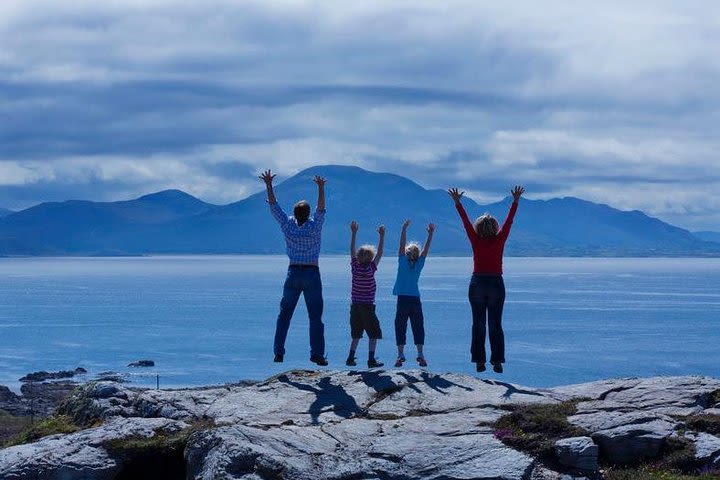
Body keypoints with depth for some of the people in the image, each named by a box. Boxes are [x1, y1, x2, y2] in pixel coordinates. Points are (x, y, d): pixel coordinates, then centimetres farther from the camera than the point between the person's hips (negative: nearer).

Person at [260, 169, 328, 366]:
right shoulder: (314, 228, -10)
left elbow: (274, 207, -1)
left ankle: (278, 351, 5)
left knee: (284, 314, 10)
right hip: (312, 274, -2)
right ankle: (317, 353, -5)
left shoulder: (288, 226, -4)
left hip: (293, 273, 2)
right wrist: (321, 188, -26)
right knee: (315, 315, 0)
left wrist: (269, 185, 1)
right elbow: (321, 210, -17)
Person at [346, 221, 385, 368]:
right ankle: (371, 359, -4)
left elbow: (352, 250, 8)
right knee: (374, 334, 3)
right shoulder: (370, 269, -11)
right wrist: (382, 235, -2)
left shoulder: (355, 268, -1)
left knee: (356, 334, 15)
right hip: (367, 306, -5)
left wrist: (354, 233, 12)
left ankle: (351, 358, 10)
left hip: (355, 306, 5)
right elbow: (380, 253, -7)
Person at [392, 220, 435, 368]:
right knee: (418, 328, 7)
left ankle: (400, 354, -9)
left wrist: (404, 229, -8)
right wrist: (430, 233, 10)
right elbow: (426, 249, 6)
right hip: (415, 300, 2)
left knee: (400, 327, 0)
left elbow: (402, 245, -7)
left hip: (403, 300, -2)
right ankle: (420, 354, -2)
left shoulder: (403, 261, -2)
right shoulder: (419, 264, 3)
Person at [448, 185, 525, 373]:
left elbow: (466, 222, 1)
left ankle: (479, 362, 1)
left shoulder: (476, 241, -2)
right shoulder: (499, 241, -3)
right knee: (495, 325, 3)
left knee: (478, 324, 4)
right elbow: (509, 222, -1)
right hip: (496, 284, 0)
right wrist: (516, 201, 2)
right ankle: (497, 362, -3)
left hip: (477, 284, 0)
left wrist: (457, 203, 5)